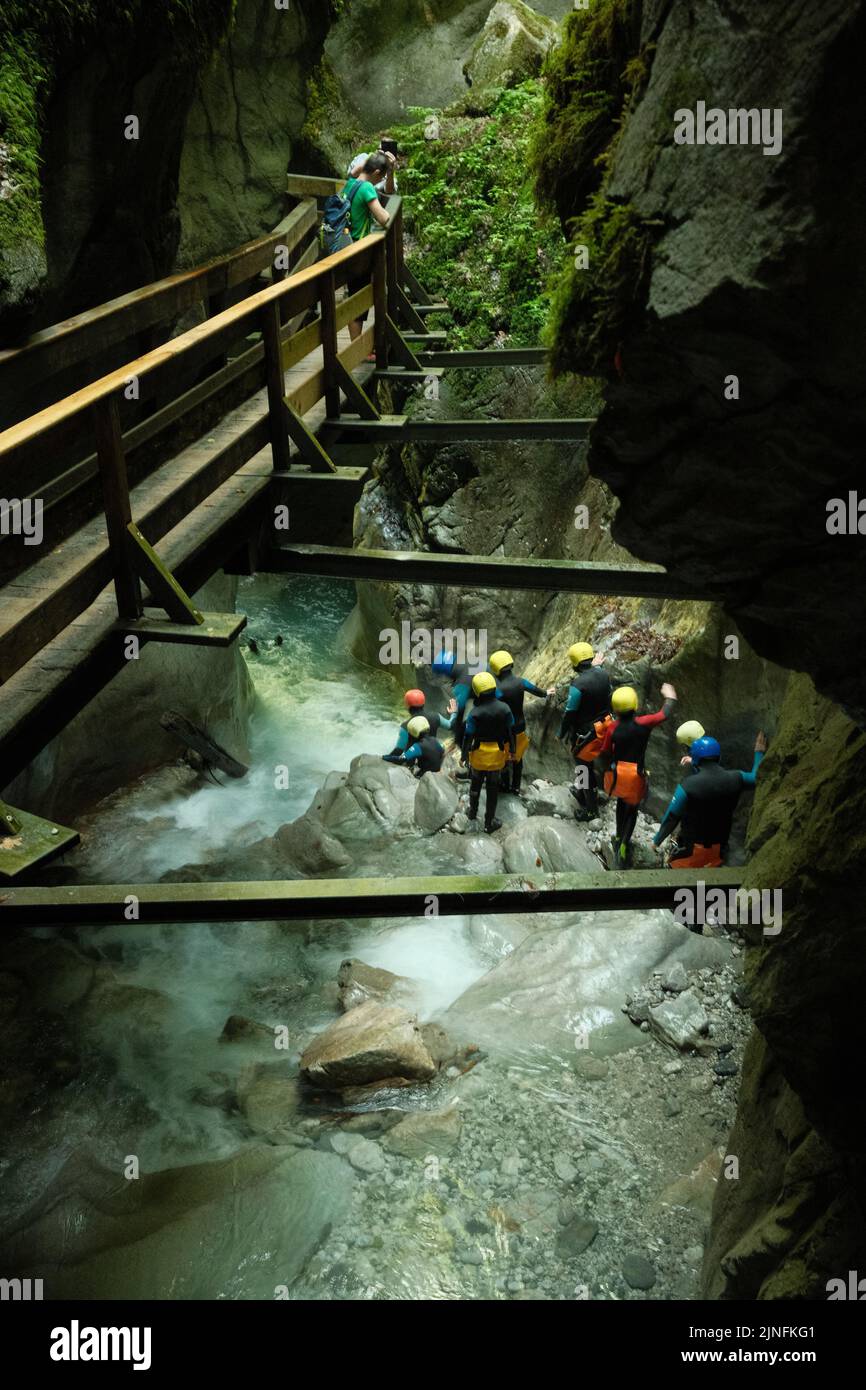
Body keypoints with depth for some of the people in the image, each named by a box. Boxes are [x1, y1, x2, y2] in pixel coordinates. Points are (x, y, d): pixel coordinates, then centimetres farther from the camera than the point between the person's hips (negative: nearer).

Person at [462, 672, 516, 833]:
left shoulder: (476, 712, -22)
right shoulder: (504, 708, -14)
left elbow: (468, 736, -14)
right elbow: (511, 731, -4)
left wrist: (465, 754, 0)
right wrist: (512, 749, 11)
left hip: (479, 754, -1)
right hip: (497, 754, 1)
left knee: (476, 783, 24)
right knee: (492, 787, 13)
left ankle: (473, 811, 41)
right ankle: (489, 822, 21)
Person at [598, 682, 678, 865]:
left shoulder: (612, 728, -18)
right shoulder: (643, 723, -21)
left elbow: (605, 753, -7)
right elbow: (664, 714, -5)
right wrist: (669, 697, 13)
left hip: (616, 776, 2)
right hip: (636, 777, -2)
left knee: (621, 803, 29)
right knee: (632, 809, 18)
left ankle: (619, 838, 41)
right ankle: (623, 845, 8)